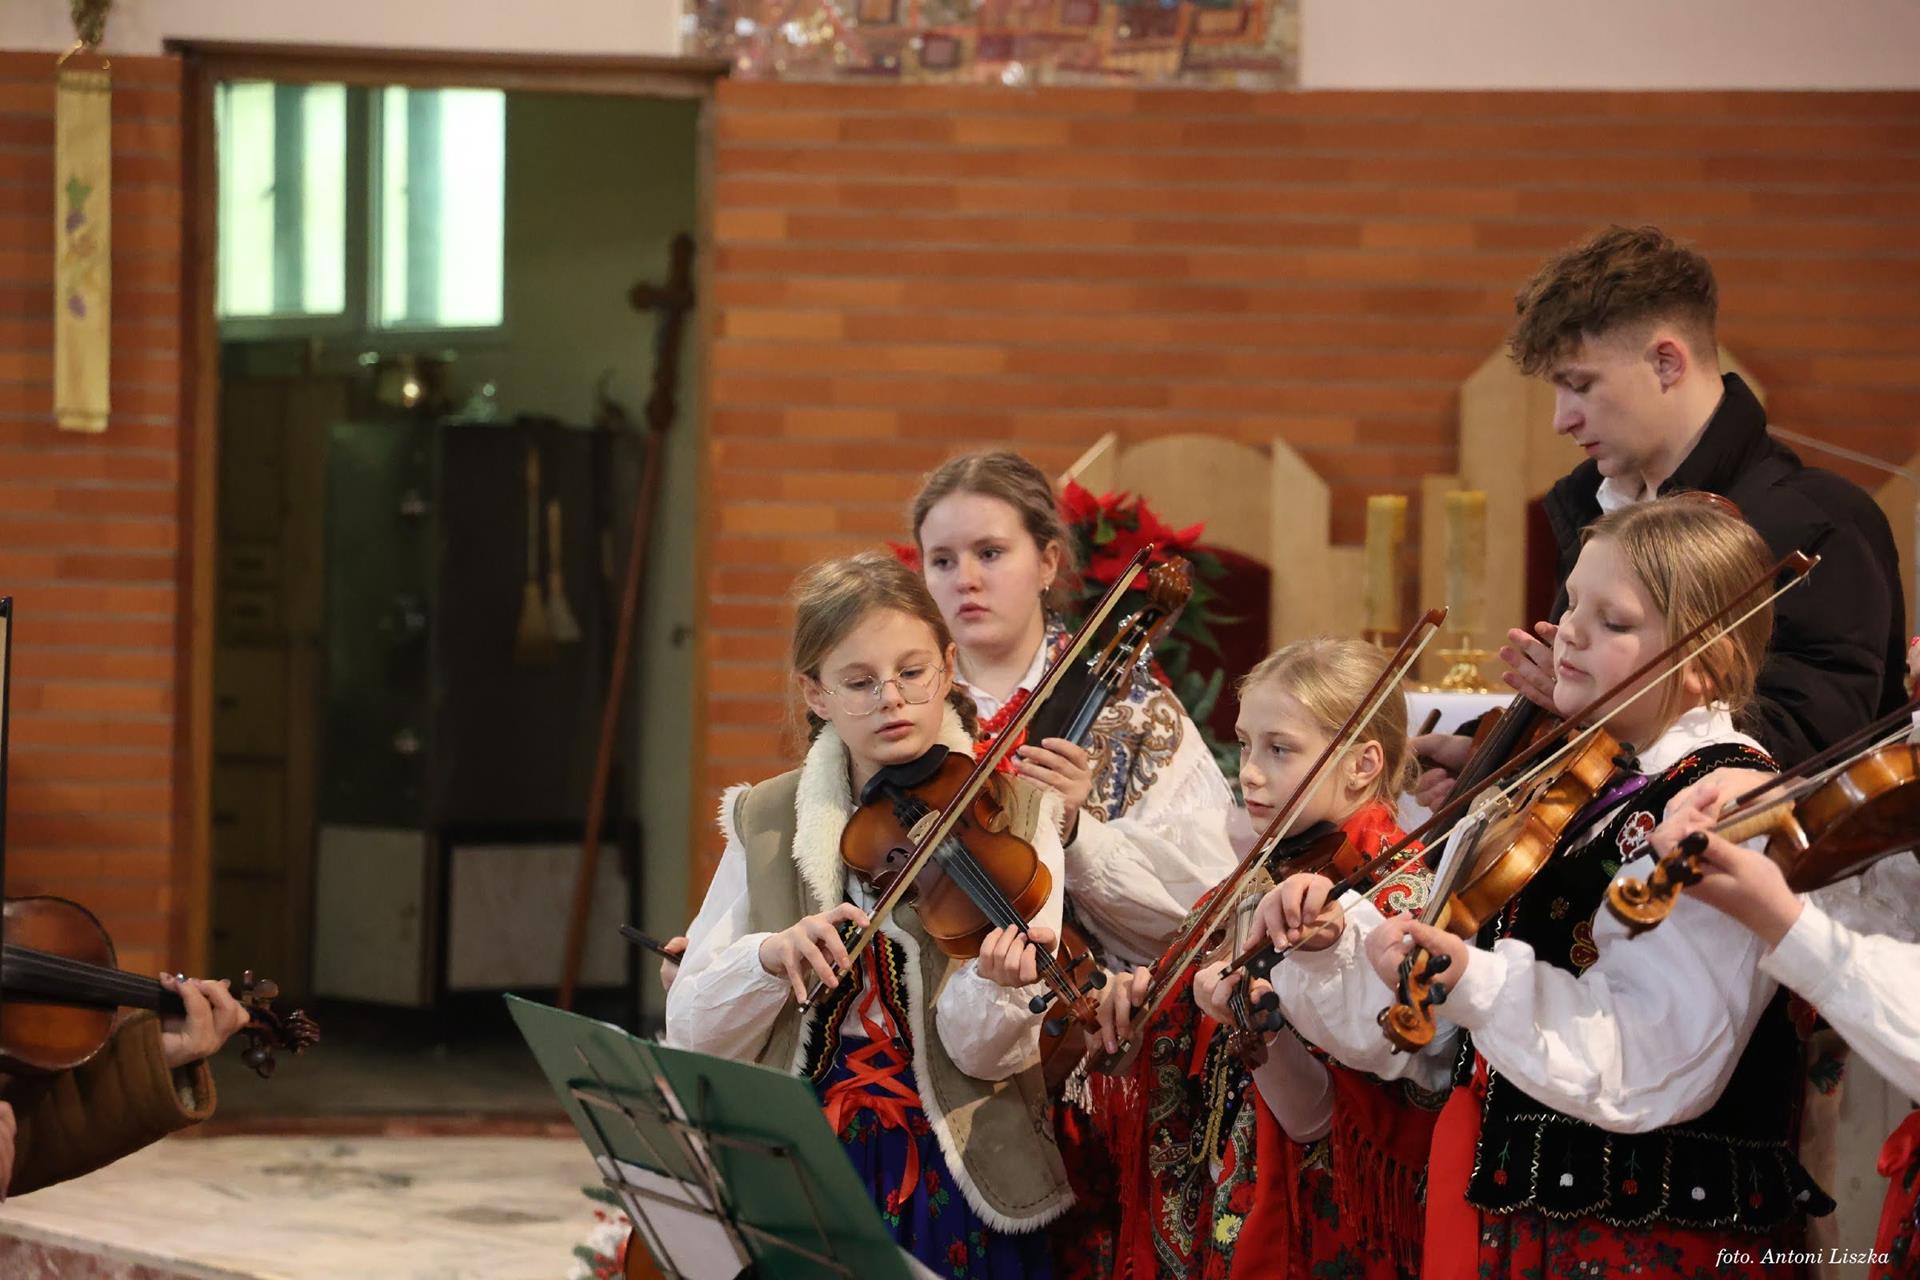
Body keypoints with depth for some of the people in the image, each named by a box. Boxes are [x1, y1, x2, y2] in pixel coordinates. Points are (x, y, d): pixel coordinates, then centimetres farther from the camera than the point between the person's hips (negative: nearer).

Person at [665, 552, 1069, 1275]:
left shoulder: (1012, 812, -2)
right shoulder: (766, 824, 4)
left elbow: (983, 1053, -10)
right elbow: (691, 1032, -1)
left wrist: (999, 986, -31)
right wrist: (771, 956, -18)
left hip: (952, 1185, -2)